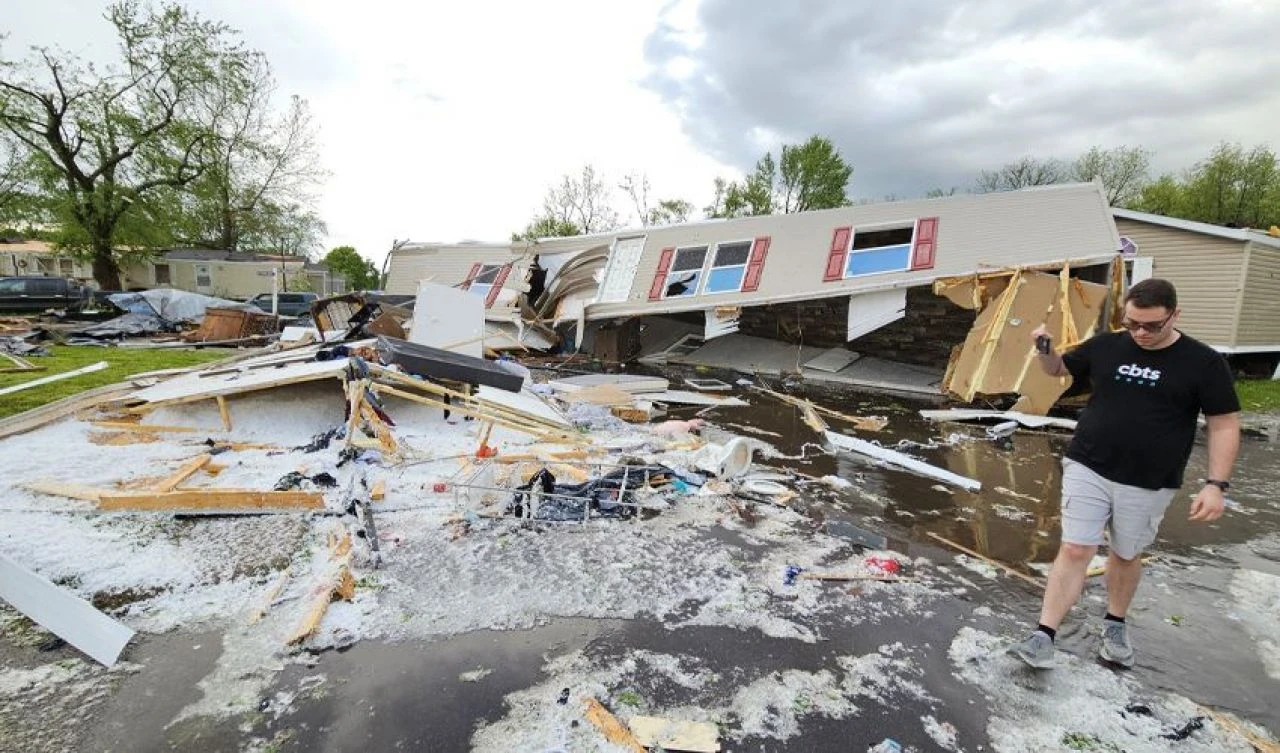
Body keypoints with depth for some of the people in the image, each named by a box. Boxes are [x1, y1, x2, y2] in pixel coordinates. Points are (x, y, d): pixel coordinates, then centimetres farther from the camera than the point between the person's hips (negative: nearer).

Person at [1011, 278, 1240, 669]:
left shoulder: (1203, 362, -6)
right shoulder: (1106, 346, -1)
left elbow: (1224, 424, -4)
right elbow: (1058, 369, 14)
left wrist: (1215, 483, -12)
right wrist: (1044, 349, -8)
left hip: (1148, 485, 0)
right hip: (1086, 470, 1)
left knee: (1126, 555, 16)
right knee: (1075, 551, -3)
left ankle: (1115, 625, 40)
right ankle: (1043, 637, 0)